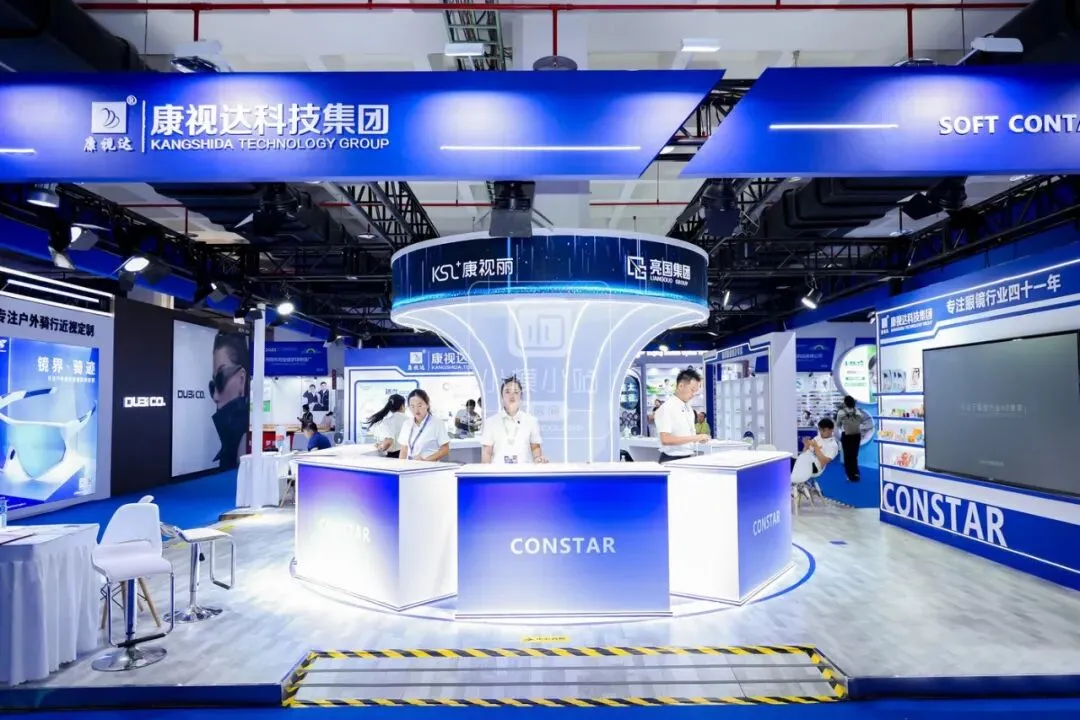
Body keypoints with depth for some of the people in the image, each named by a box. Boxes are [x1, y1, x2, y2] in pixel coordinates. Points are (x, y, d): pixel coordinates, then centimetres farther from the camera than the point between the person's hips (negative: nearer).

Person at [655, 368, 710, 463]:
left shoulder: (688, 408, 10)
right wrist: (694, 438, -24)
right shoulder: (666, 408, -14)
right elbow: (665, 439, -24)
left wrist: (699, 437, 2)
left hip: (687, 458, 7)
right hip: (672, 459, -7)